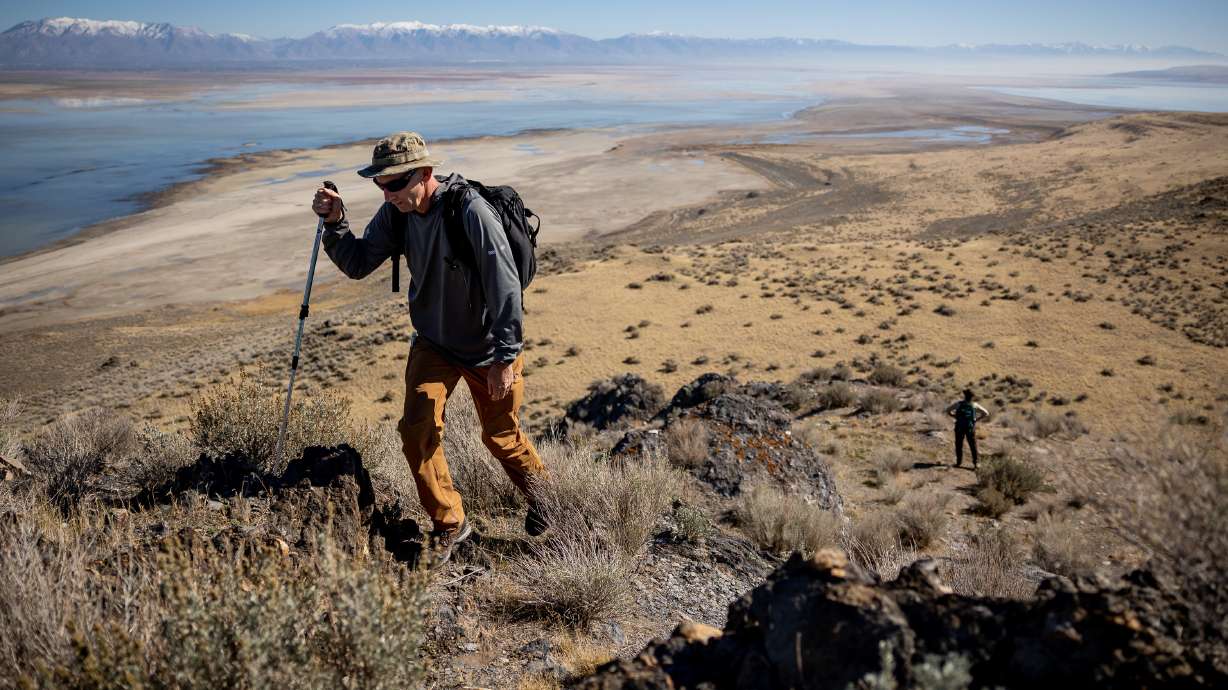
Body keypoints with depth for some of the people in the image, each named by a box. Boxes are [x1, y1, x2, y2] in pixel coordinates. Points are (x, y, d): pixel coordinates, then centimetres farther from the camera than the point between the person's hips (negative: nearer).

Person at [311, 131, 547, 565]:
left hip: (486, 347, -5)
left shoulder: (470, 211, -28)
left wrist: (505, 358, -25)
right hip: (432, 342, 5)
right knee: (416, 430, -8)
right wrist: (334, 223, -20)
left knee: (502, 438, 11)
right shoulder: (397, 213, -9)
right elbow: (358, 264, -2)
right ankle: (448, 523, 12)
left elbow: (505, 287, -27)